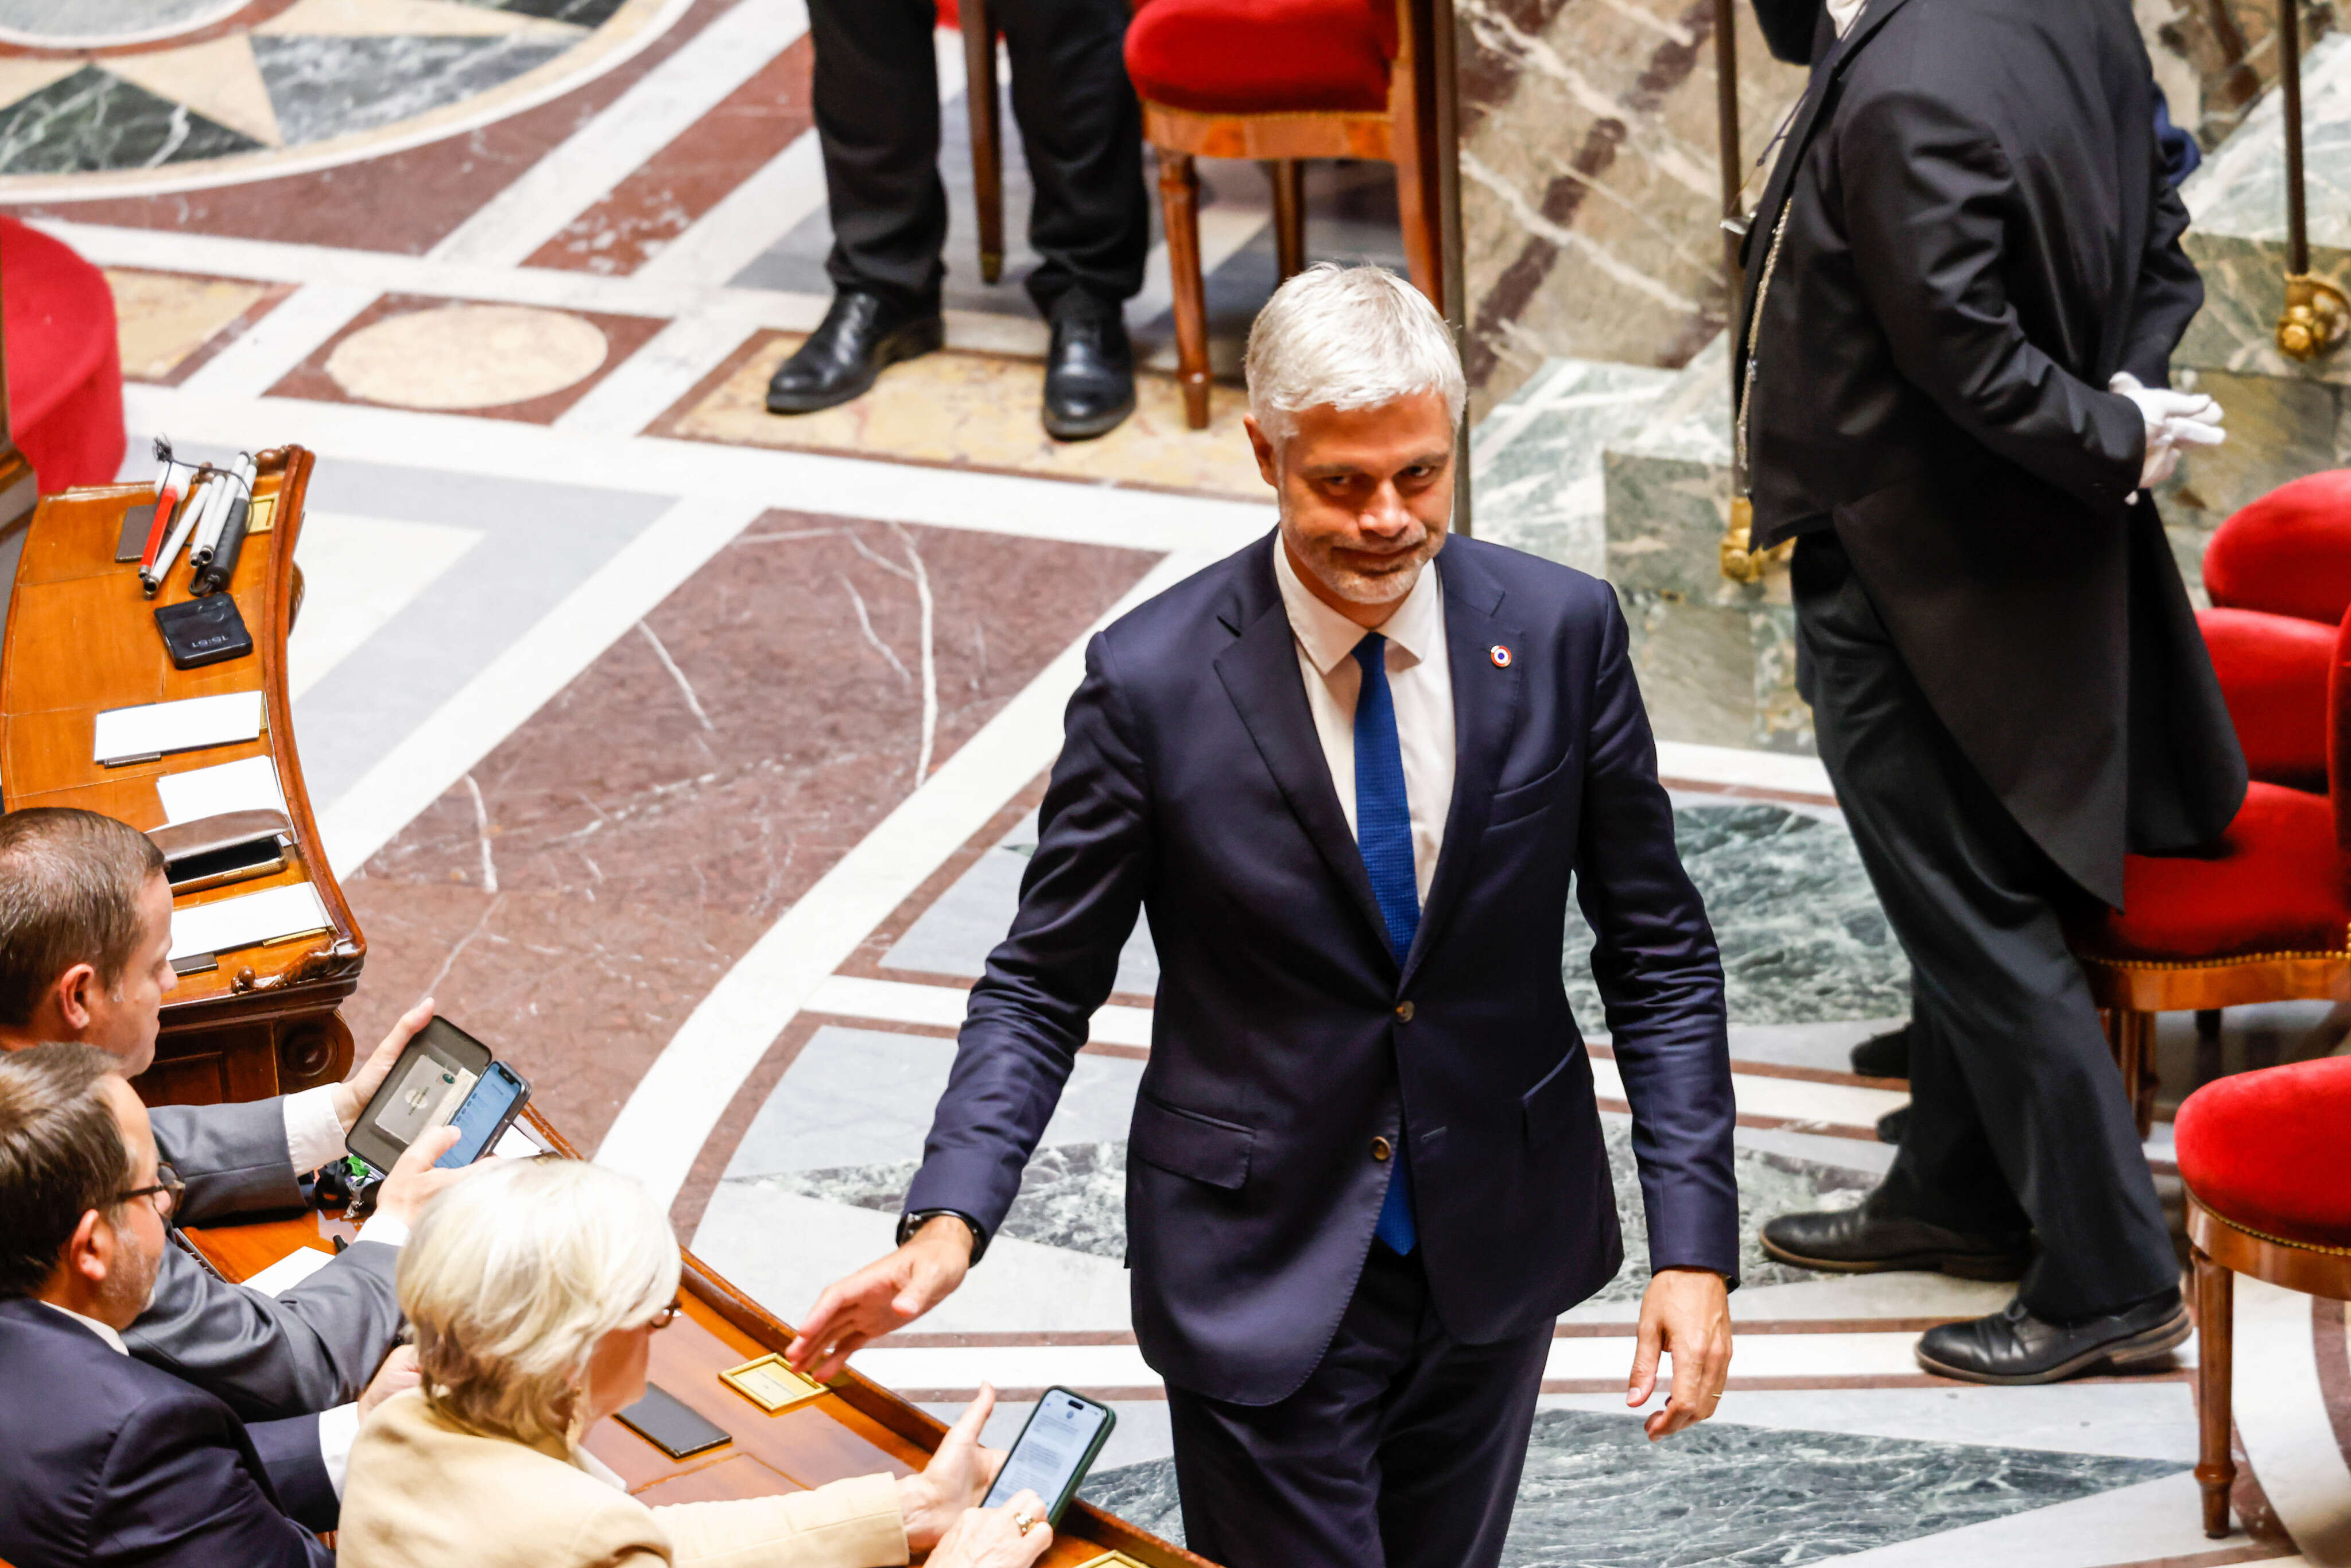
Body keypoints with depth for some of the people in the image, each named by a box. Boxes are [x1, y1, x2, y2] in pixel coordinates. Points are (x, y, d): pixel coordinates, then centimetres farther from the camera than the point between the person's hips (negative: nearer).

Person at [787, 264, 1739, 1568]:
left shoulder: (1561, 632, -9)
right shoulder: (1152, 680, -15)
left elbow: (1657, 956, -1)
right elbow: (1041, 987, -7)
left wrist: (1694, 1243, -9)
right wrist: (947, 1223, -23)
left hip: (1499, 1256, 3)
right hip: (1266, 1269, -3)